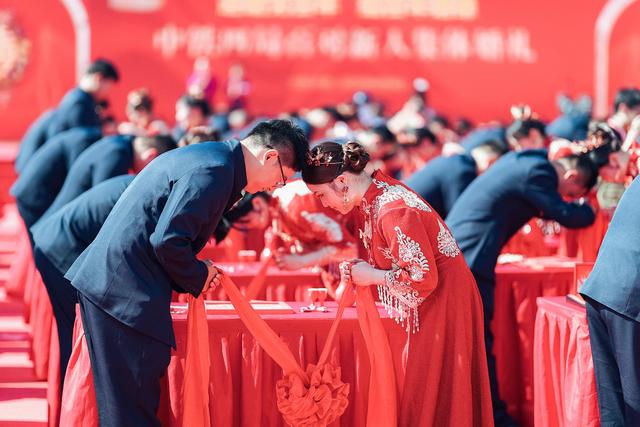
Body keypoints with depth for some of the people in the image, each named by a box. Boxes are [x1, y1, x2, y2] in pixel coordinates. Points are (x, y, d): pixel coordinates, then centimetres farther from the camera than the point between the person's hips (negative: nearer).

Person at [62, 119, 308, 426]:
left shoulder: (211, 157, 17)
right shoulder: (214, 171, -16)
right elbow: (167, 241, -21)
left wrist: (196, 272, 12)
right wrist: (197, 277, -5)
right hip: (126, 291, -10)